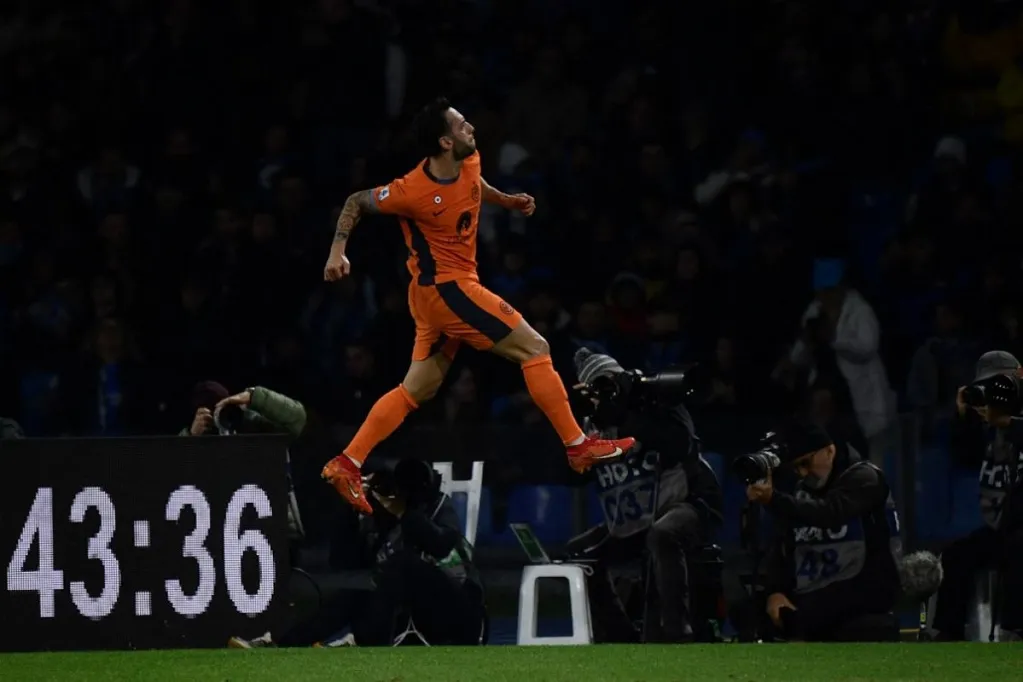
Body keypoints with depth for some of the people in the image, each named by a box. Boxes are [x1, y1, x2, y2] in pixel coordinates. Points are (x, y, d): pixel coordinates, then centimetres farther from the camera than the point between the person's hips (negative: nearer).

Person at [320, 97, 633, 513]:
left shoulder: (470, 164, -1)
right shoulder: (412, 191, -21)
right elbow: (356, 203, -6)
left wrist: (507, 200, 20)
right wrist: (338, 252, -13)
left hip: (439, 293, 9)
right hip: (446, 287, -9)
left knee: (416, 391, 13)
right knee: (535, 349, -7)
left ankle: (346, 465, 13)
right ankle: (579, 448, -1)